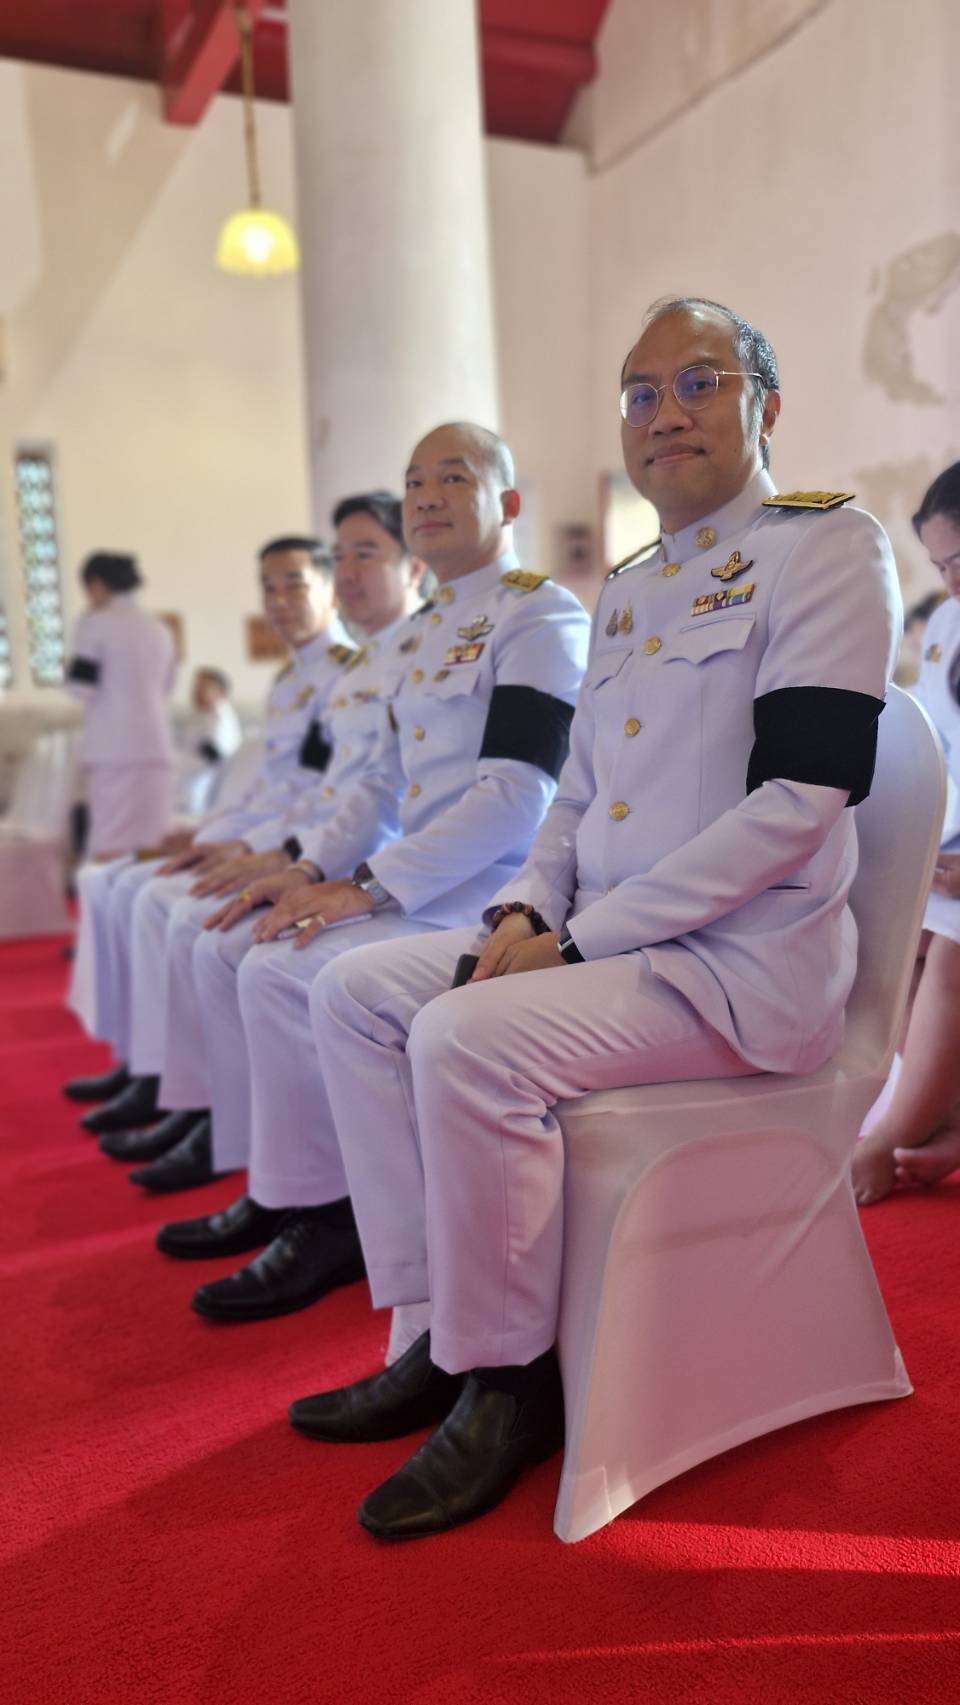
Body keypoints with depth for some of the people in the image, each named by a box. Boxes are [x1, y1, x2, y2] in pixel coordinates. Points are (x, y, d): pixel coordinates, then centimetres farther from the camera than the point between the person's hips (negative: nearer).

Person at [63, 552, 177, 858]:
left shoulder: (95, 623, -2)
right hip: (157, 744, 5)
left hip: (112, 746, -5)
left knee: (111, 844, -6)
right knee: (151, 842, 5)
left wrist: (69, 669, 15)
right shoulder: (160, 629, 14)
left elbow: (82, 687, -5)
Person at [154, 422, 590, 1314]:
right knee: (222, 951, 4)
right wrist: (310, 869, 6)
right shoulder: (424, 630, 19)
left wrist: (369, 886, -21)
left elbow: (517, 794, -20)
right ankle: (270, 1178, 15)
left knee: (281, 971, -24)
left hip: (491, 886, -9)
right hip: (414, 876, 9)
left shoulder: (541, 614, -9)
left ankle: (324, 1216, -6)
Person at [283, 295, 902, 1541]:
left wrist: (586, 938, -18)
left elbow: (800, 798, -18)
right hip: (607, 943, 9)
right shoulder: (627, 590, 17)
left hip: (749, 961, -8)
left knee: (470, 1039, -28)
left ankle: (508, 1379, -5)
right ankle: (443, 1331, 4)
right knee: (354, 993, -1)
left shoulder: (825, 544, -7)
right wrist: (526, 910, -2)